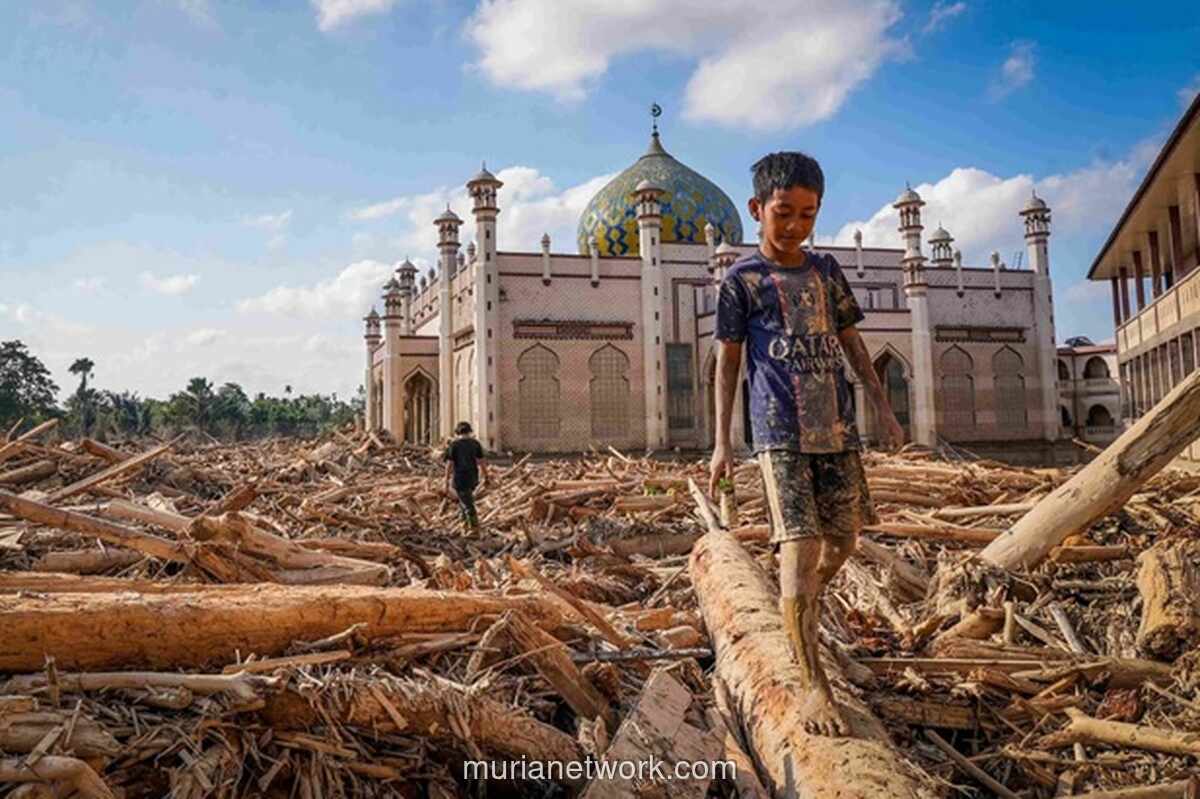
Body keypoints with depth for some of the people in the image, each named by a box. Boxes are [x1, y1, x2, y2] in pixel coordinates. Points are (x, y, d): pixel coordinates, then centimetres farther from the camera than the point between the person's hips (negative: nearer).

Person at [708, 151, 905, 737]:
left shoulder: (826, 270, 15)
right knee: (800, 550, -12)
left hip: (838, 431, 6)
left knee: (842, 541, 13)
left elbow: (851, 343, 19)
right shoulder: (742, 279, 1)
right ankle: (814, 686, -6)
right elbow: (728, 362, 3)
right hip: (781, 435, -5)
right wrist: (721, 442, -1)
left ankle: (801, 616, 42)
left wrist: (883, 407, 13)